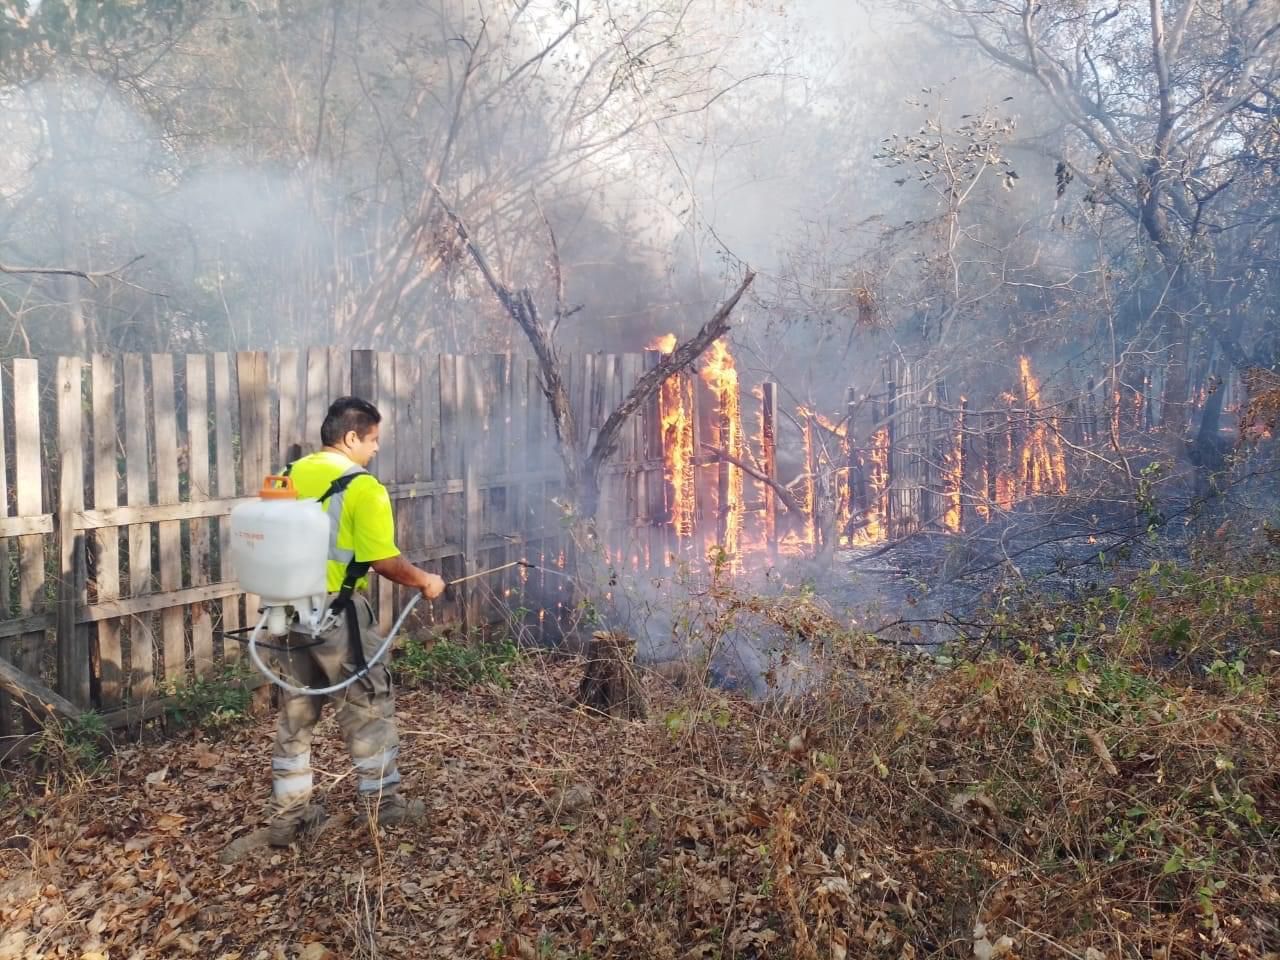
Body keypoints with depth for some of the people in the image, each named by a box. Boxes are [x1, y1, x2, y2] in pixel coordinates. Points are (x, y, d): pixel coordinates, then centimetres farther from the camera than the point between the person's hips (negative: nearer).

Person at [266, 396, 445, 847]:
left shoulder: (291, 476, 7)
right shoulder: (362, 487, -13)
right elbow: (385, 560, -16)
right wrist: (424, 581, 0)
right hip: (336, 614, -7)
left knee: (296, 713, 15)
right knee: (368, 706, 9)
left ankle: (288, 814, 21)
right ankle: (384, 802, 19)